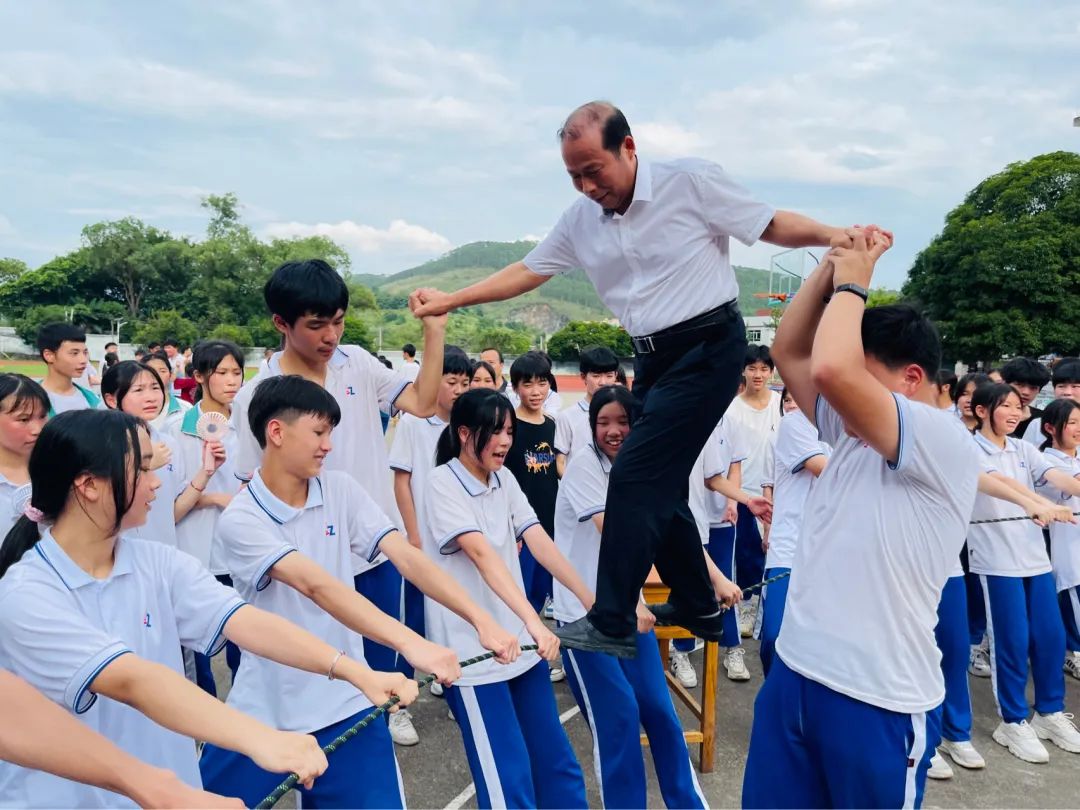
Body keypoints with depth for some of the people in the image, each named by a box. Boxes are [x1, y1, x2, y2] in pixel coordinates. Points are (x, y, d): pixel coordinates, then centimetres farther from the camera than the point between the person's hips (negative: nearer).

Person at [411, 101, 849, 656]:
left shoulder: (691, 182, -9)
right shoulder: (580, 219, 6)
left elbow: (772, 226, -4)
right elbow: (526, 271, 11)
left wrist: (838, 237, -21)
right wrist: (449, 301, 3)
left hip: (708, 345, -7)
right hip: (654, 357, 7)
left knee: (636, 478, -15)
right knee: (659, 485, 11)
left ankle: (611, 625, -6)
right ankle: (699, 610, 28)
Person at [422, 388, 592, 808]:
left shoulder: (505, 480, 6)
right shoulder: (443, 484, -15)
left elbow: (541, 543, -3)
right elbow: (482, 555, -28)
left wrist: (589, 598, -14)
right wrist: (533, 620, -39)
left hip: (520, 642, 7)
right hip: (473, 652, -7)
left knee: (557, 762, 14)